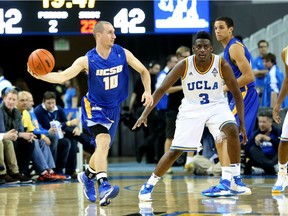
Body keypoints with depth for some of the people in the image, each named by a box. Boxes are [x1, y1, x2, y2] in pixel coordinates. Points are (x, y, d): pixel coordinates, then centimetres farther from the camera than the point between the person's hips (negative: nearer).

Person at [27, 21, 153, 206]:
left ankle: (87, 176, 43)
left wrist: (148, 91, -13)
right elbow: (62, 77, -21)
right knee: (103, 141, -28)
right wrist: (39, 75, -36)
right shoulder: (87, 60, -16)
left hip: (113, 108, 4)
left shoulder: (123, 54, -9)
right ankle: (103, 185, -38)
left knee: (103, 148, 15)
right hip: (94, 107, -4)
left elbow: (143, 71, 2)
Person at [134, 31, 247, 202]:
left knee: (232, 130, -29)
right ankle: (149, 185, 13)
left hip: (216, 106, 0)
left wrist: (242, 123, -11)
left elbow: (237, 93, -8)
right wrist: (145, 114, -21)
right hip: (191, 109, 0)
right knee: (175, 151, -5)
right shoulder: (184, 65, -17)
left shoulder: (222, 65, -17)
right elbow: (161, 90, -12)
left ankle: (235, 181, -17)